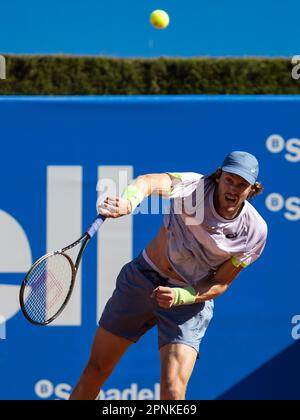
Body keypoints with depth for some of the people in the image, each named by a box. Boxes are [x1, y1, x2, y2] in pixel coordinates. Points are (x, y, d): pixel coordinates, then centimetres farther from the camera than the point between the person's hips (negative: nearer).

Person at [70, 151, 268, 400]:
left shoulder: (255, 231, -17)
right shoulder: (195, 186, -23)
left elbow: (219, 284, -7)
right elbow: (151, 182, -44)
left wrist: (180, 296, -25)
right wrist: (128, 200, -67)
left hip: (191, 298, -1)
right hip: (143, 277, 1)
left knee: (172, 391, -17)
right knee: (97, 368, 10)